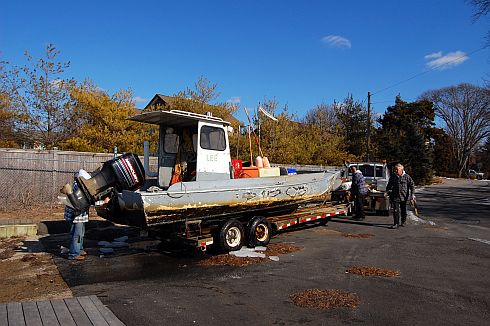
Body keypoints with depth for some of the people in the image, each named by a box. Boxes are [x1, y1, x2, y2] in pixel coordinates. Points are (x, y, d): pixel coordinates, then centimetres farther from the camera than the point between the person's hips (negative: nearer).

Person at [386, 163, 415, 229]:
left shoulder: (406, 177, -2)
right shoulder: (393, 177, 4)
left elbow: (412, 185, 1)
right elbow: (389, 186, 16)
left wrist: (412, 194, -7)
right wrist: (388, 191, 11)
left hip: (404, 196, 0)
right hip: (395, 197, 1)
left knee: (403, 210, 13)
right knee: (396, 210, -8)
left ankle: (403, 222, 32)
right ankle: (396, 224, -6)